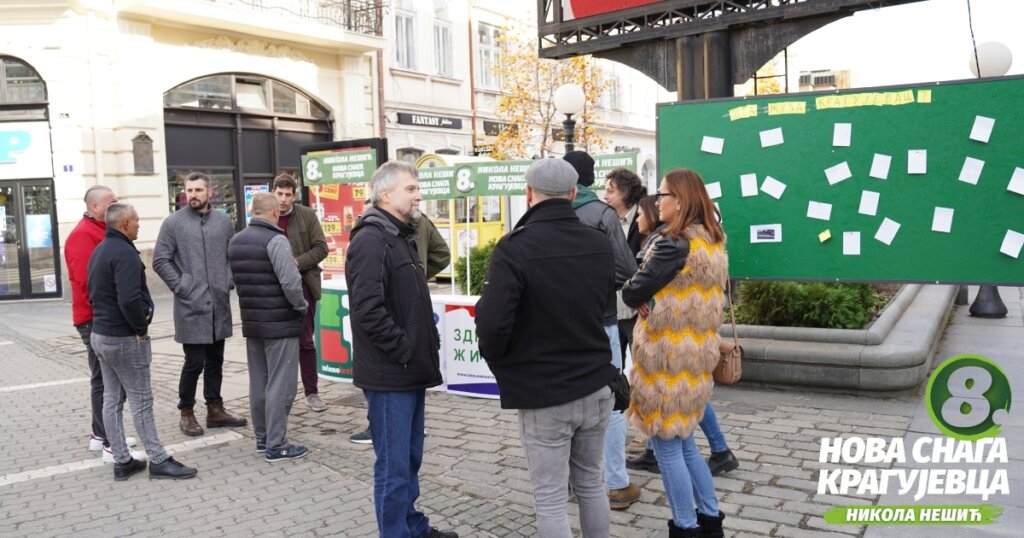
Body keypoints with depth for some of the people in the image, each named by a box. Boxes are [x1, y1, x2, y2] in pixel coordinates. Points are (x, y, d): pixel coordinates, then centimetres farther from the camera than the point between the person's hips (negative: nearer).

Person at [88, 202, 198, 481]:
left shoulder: (99, 251, 13)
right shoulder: (124, 253, -19)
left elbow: (97, 293, 17)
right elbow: (129, 299, -28)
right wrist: (141, 326, -14)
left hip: (100, 333, 10)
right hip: (124, 338, -9)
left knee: (111, 399, 10)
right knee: (141, 400, -3)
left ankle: (122, 461, 18)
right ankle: (158, 461, 4)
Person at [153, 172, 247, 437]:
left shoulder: (223, 221, 8)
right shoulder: (173, 223, -3)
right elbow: (160, 260, -4)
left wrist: (229, 281, 4)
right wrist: (180, 287, -9)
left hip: (219, 304, 4)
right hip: (190, 306, -4)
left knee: (215, 361, 12)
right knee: (194, 362, -2)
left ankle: (215, 410, 24)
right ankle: (186, 413, 15)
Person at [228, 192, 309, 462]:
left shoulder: (235, 242, 10)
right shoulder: (275, 240, -16)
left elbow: (237, 280, 13)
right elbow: (290, 282, -22)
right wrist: (301, 307, -8)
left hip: (251, 321, 8)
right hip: (280, 323, -8)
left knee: (258, 382, 15)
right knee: (280, 384, -2)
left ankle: (262, 437, 25)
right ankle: (276, 445, 2)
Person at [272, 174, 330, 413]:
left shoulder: (307, 215, 0)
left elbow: (321, 248, -4)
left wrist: (296, 263, -15)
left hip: (302, 284, -1)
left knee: (305, 341, 4)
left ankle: (311, 392, 12)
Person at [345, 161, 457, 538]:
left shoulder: (402, 236, 16)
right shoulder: (371, 239, -15)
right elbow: (368, 310, -24)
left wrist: (426, 346, 13)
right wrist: (406, 350, -18)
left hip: (410, 370, 10)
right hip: (389, 375, -9)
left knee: (410, 460, 20)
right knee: (394, 466, 1)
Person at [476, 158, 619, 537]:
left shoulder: (515, 248, -17)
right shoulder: (600, 244, 2)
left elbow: (492, 323, -23)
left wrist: (498, 362, -4)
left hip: (542, 394, -5)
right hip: (596, 386, 6)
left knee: (551, 499, 6)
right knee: (591, 483, 22)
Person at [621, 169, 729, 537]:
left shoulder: (673, 243, -19)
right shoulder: (713, 242, 9)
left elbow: (633, 292, -18)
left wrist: (639, 295, 5)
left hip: (666, 356, -9)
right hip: (696, 353, 9)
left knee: (667, 446, 4)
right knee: (683, 442, 20)